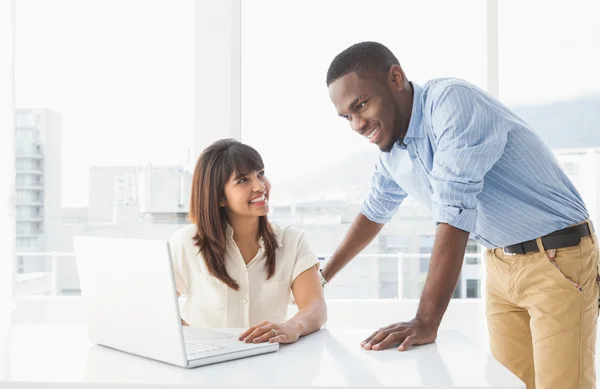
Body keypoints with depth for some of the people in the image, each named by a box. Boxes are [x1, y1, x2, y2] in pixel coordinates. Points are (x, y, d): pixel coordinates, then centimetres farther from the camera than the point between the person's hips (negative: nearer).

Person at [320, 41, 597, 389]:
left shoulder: (451, 101, -23)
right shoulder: (391, 150, 3)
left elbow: (454, 212, -30)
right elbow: (376, 211, 20)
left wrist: (427, 323, -31)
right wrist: (322, 276, 24)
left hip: (558, 259, -7)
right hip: (500, 265, 7)